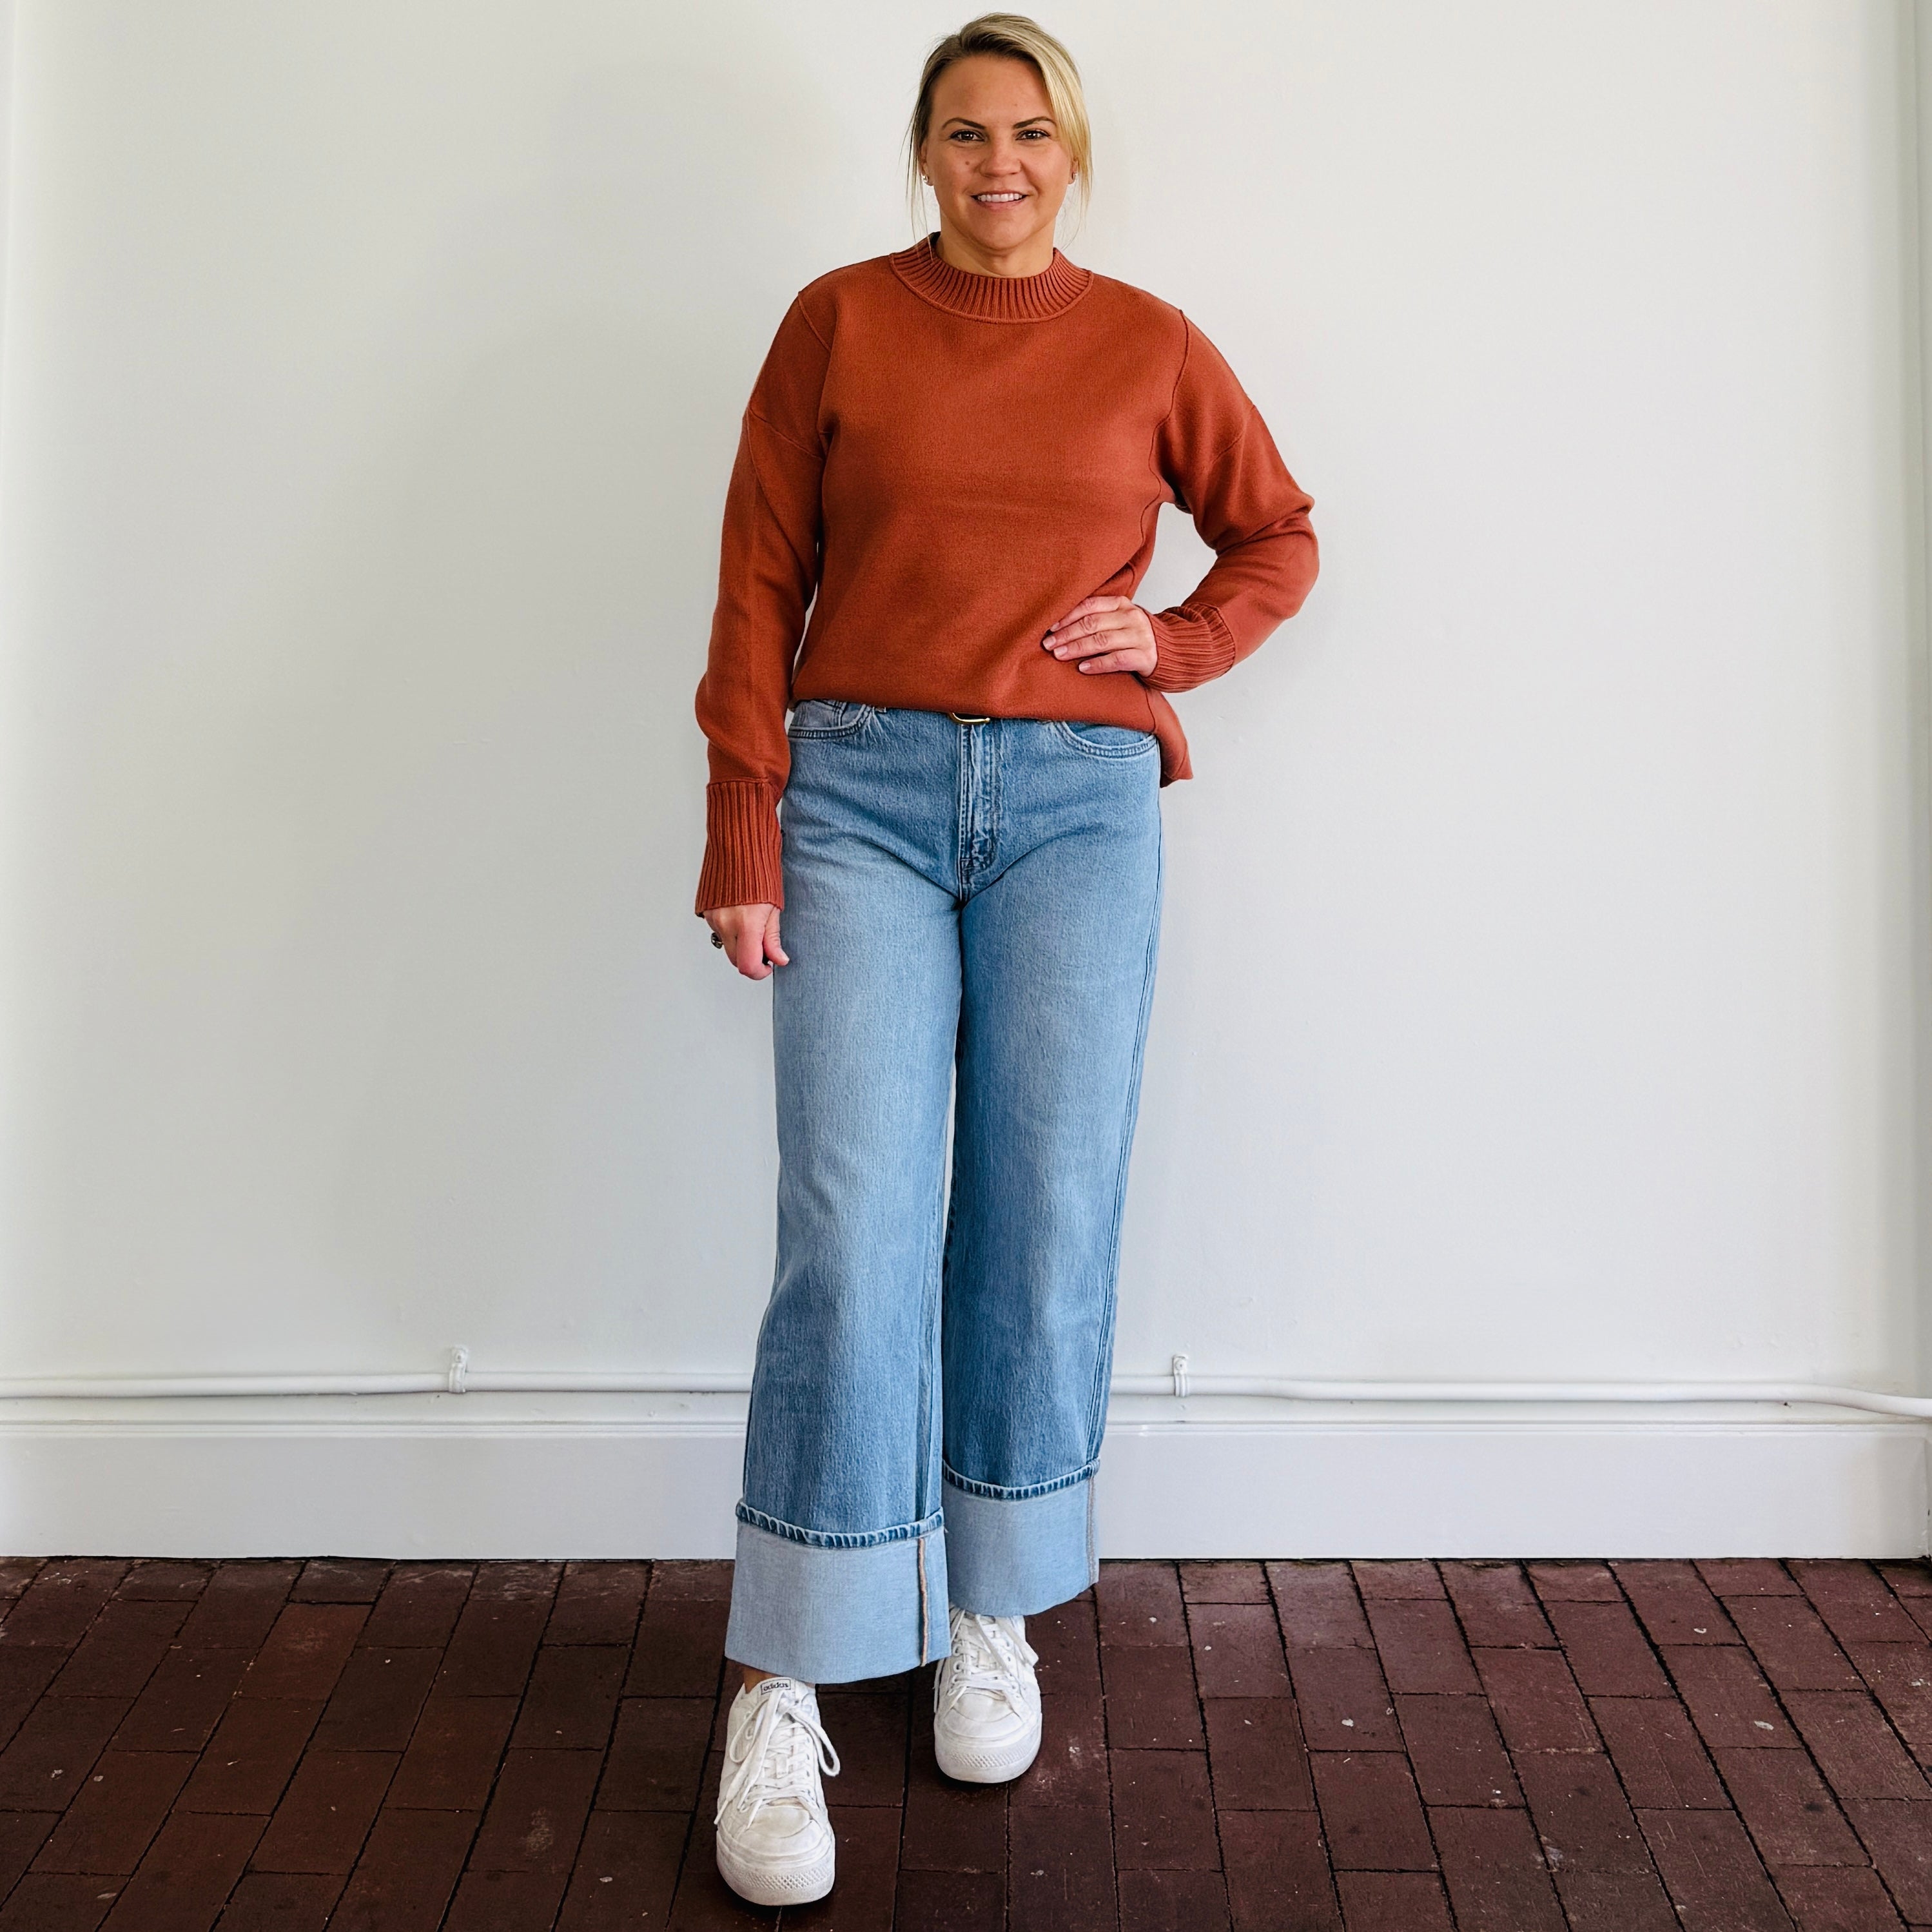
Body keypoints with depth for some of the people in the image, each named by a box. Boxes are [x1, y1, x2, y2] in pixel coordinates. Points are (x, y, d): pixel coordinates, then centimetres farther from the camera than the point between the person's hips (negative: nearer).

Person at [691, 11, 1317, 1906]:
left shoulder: (1148, 345, 11)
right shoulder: (838, 322, 7)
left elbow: (1279, 538, 21)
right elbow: (758, 582, 3)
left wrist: (1176, 641, 1)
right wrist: (742, 842, -4)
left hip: (1078, 804, 2)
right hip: (863, 788, -1)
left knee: (1045, 1225, 3)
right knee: (852, 1233, -9)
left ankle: (994, 1617, 22)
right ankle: (781, 1692, 1)